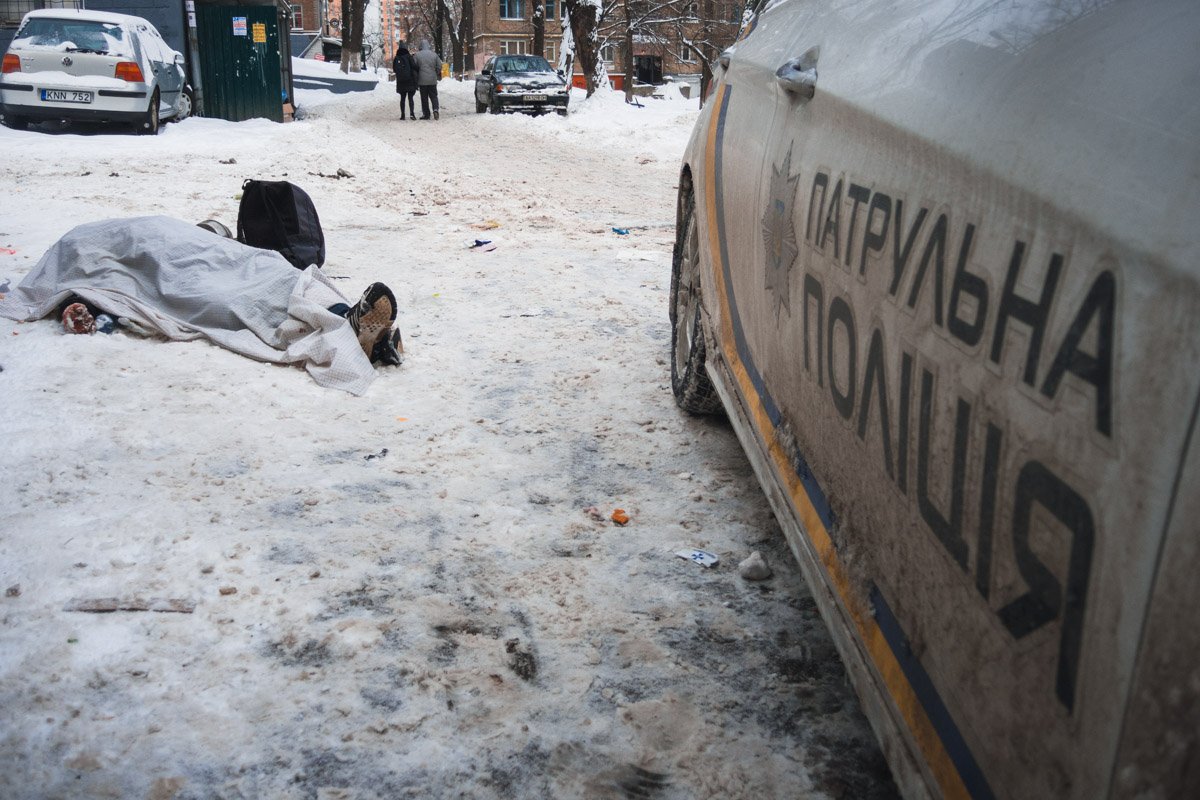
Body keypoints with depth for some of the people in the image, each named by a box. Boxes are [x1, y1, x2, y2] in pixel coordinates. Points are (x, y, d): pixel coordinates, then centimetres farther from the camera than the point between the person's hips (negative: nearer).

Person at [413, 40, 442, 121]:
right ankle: (435, 109, -14)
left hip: (422, 81, -1)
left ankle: (426, 114, 7)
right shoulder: (434, 54, 0)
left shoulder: (417, 55, -5)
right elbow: (439, 66, 3)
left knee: (424, 98, 6)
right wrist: (437, 75, 19)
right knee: (433, 96, 10)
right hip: (432, 80, 1)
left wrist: (415, 81, 6)